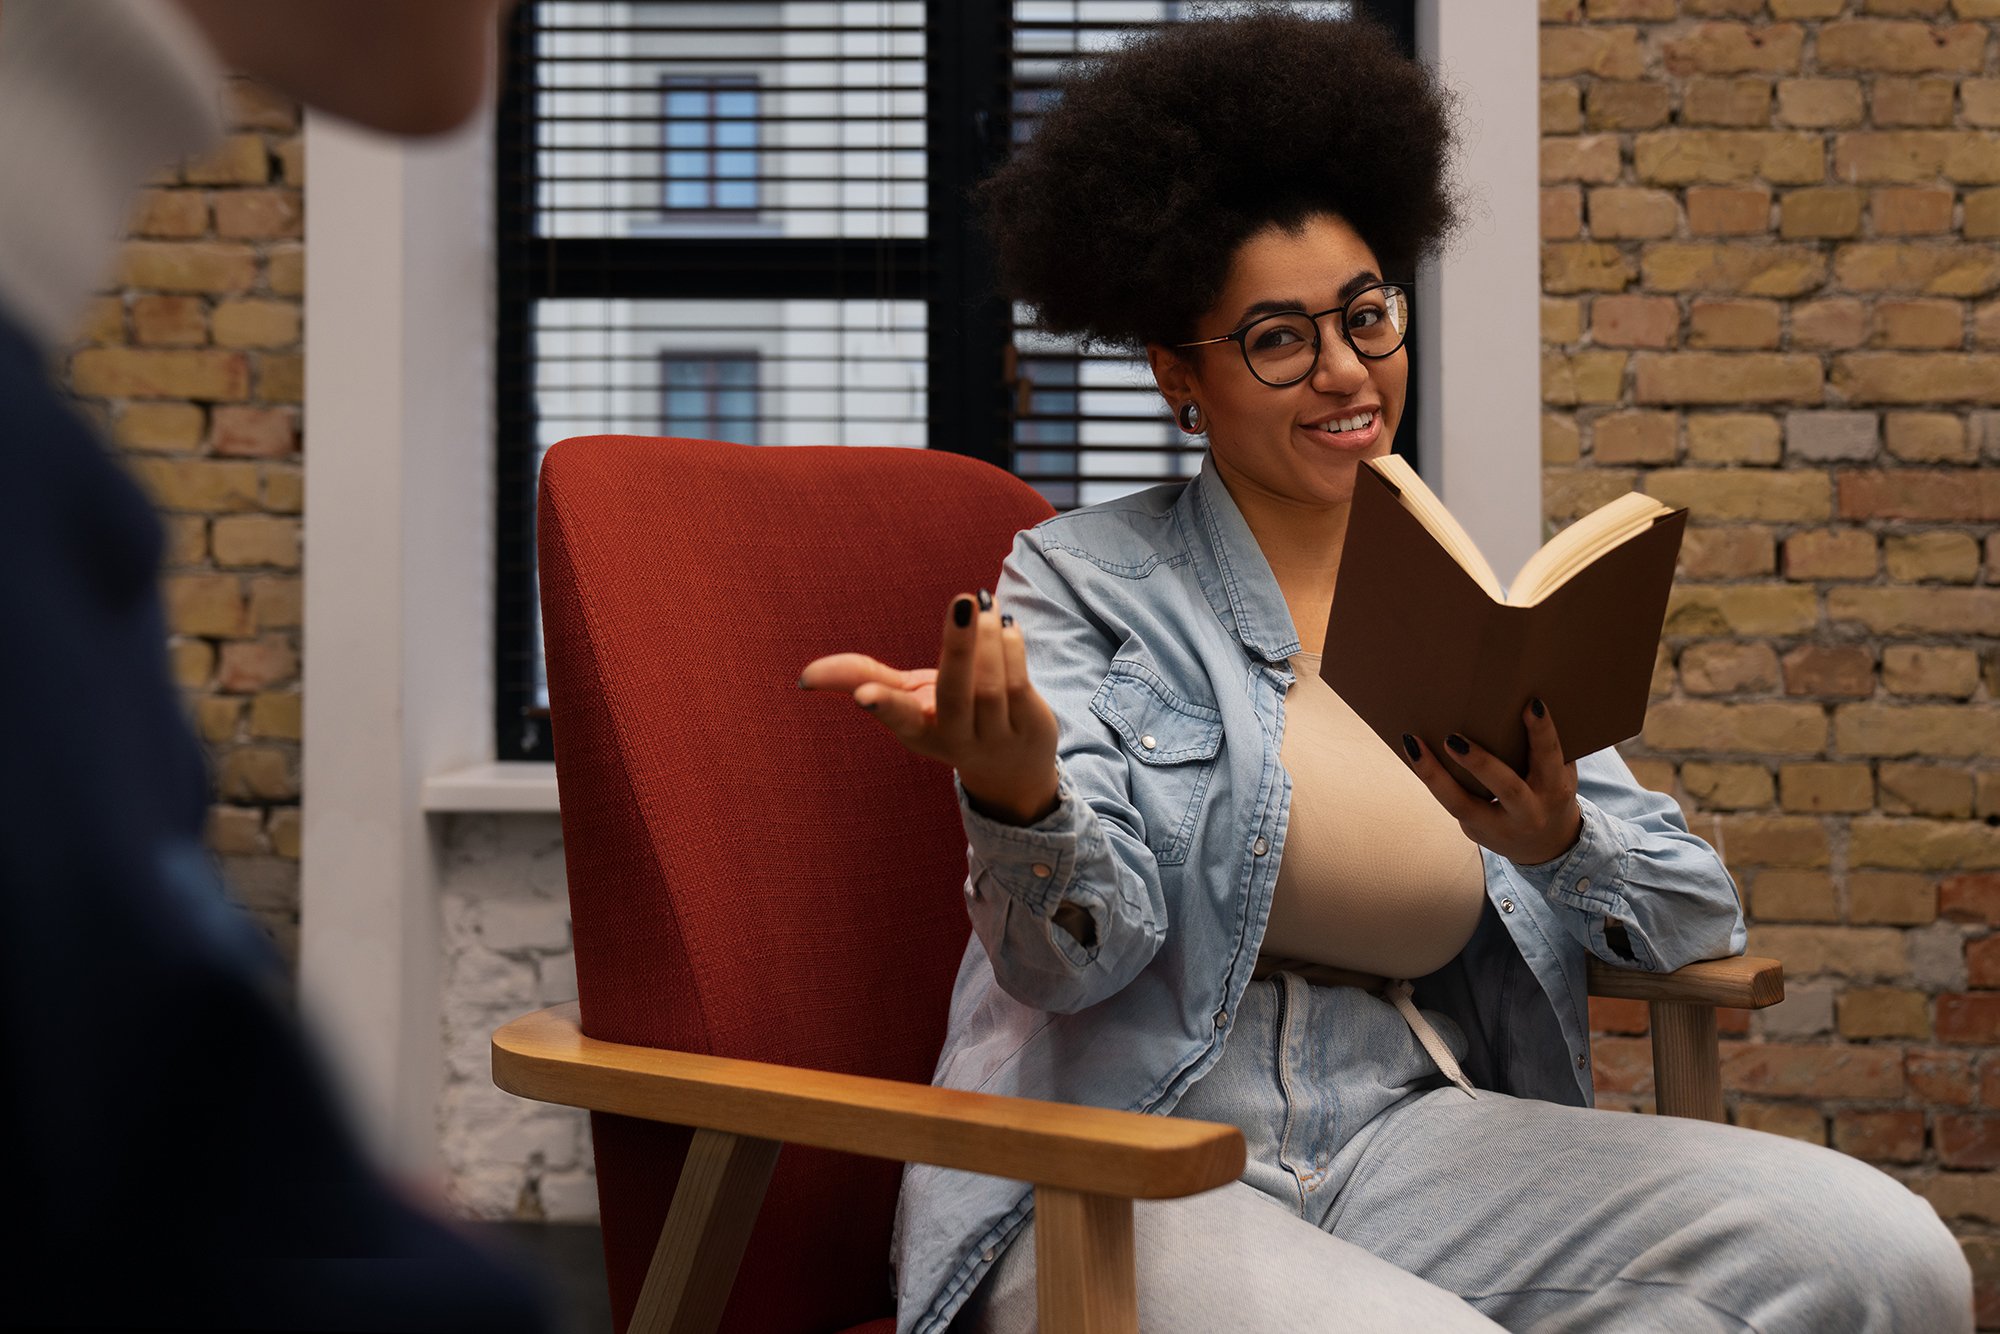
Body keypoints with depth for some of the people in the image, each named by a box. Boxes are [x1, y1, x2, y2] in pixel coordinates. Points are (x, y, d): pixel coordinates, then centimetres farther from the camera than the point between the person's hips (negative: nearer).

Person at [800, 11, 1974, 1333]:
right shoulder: (1083, 579, 4)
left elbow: (1704, 916, 9)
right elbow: (1084, 952, -9)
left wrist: (1560, 839, -13)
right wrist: (1018, 793, -32)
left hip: (1405, 1136, 5)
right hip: (1120, 1173, -4)